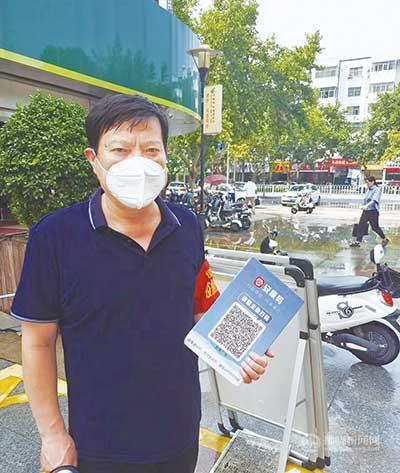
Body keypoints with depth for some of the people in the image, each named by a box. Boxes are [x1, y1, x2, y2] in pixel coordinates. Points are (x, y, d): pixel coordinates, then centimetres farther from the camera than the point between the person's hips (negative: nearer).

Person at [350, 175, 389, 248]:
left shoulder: (377, 190, -13)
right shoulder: (368, 190, 12)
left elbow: (374, 200, -28)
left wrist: (366, 206, -43)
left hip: (373, 212, -7)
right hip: (366, 211, 7)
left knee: (375, 227, 2)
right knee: (361, 226, -1)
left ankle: (384, 239, 25)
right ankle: (358, 242, 0)